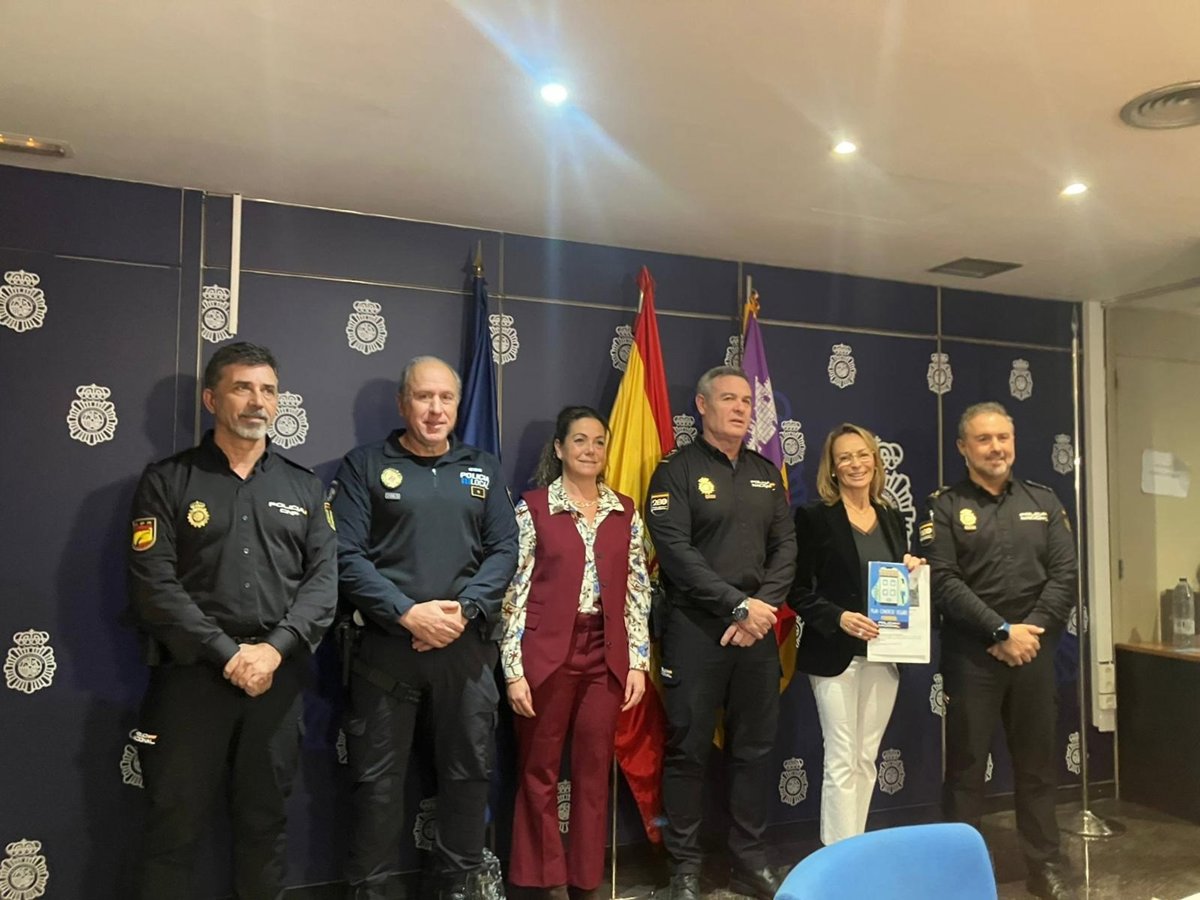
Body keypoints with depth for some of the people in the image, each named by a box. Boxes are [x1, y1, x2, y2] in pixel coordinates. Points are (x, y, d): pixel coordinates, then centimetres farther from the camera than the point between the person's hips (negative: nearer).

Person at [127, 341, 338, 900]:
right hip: (192, 673, -2)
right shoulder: (167, 481, 0)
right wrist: (228, 653, -15)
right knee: (175, 824, 7)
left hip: (278, 675, 3)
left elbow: (323, 579, 1)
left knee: (266, 819, 14)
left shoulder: (303, 487, 8)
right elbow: (153, 583, -9)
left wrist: (275, 650, -14)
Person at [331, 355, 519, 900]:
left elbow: (504, 550, 4)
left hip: (467, 645, 3)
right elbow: (346, 555, -8)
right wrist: (408, 614, -17)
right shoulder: (364, 466, 2)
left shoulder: (484, 469, 11)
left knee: (469, 769, 12)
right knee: (377, 776, 6)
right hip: (387, 645, -2)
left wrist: (463, 610, -12)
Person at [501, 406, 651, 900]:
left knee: (594, 770, 11)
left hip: (607, 655, 3)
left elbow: (638, 591, 8)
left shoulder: (625, 511, 8)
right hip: (547, 653, -3)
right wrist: (513, 669, -9)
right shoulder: (533, 508, -3)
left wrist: (638, 661, 3)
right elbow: (513, 592, -5)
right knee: (539, 770, 9)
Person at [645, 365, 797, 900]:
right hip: (696, 628, -5)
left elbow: (785, 548, 7)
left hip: (758, 629, 5)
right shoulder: (677, 470, -3)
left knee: (754, 749, 11)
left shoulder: (767, 474, 13)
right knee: (688, 750, 3)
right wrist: (738, 604, -16)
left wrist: (764, 606, -9)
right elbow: (675, 551, -14)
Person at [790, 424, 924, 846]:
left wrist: (913, 571, -4)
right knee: (842, 761, -2)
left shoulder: (891, 517, 11)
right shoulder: (814, 516, -6)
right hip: (835, 653, -5)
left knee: (866, 759, 12)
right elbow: (799, 590, -8)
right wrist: (839, 617, -21)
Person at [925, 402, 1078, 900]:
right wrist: (1002, 631, -16)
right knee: (966, 765, 5)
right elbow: (944, 582, -11)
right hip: (971, 655, -3)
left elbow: (1065, 573, 2)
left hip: (1034, 650, 3)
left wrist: (1032, 630, -10)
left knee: (1038, 763, 13)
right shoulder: (945, 507, -2)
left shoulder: (1043, 501, 9)